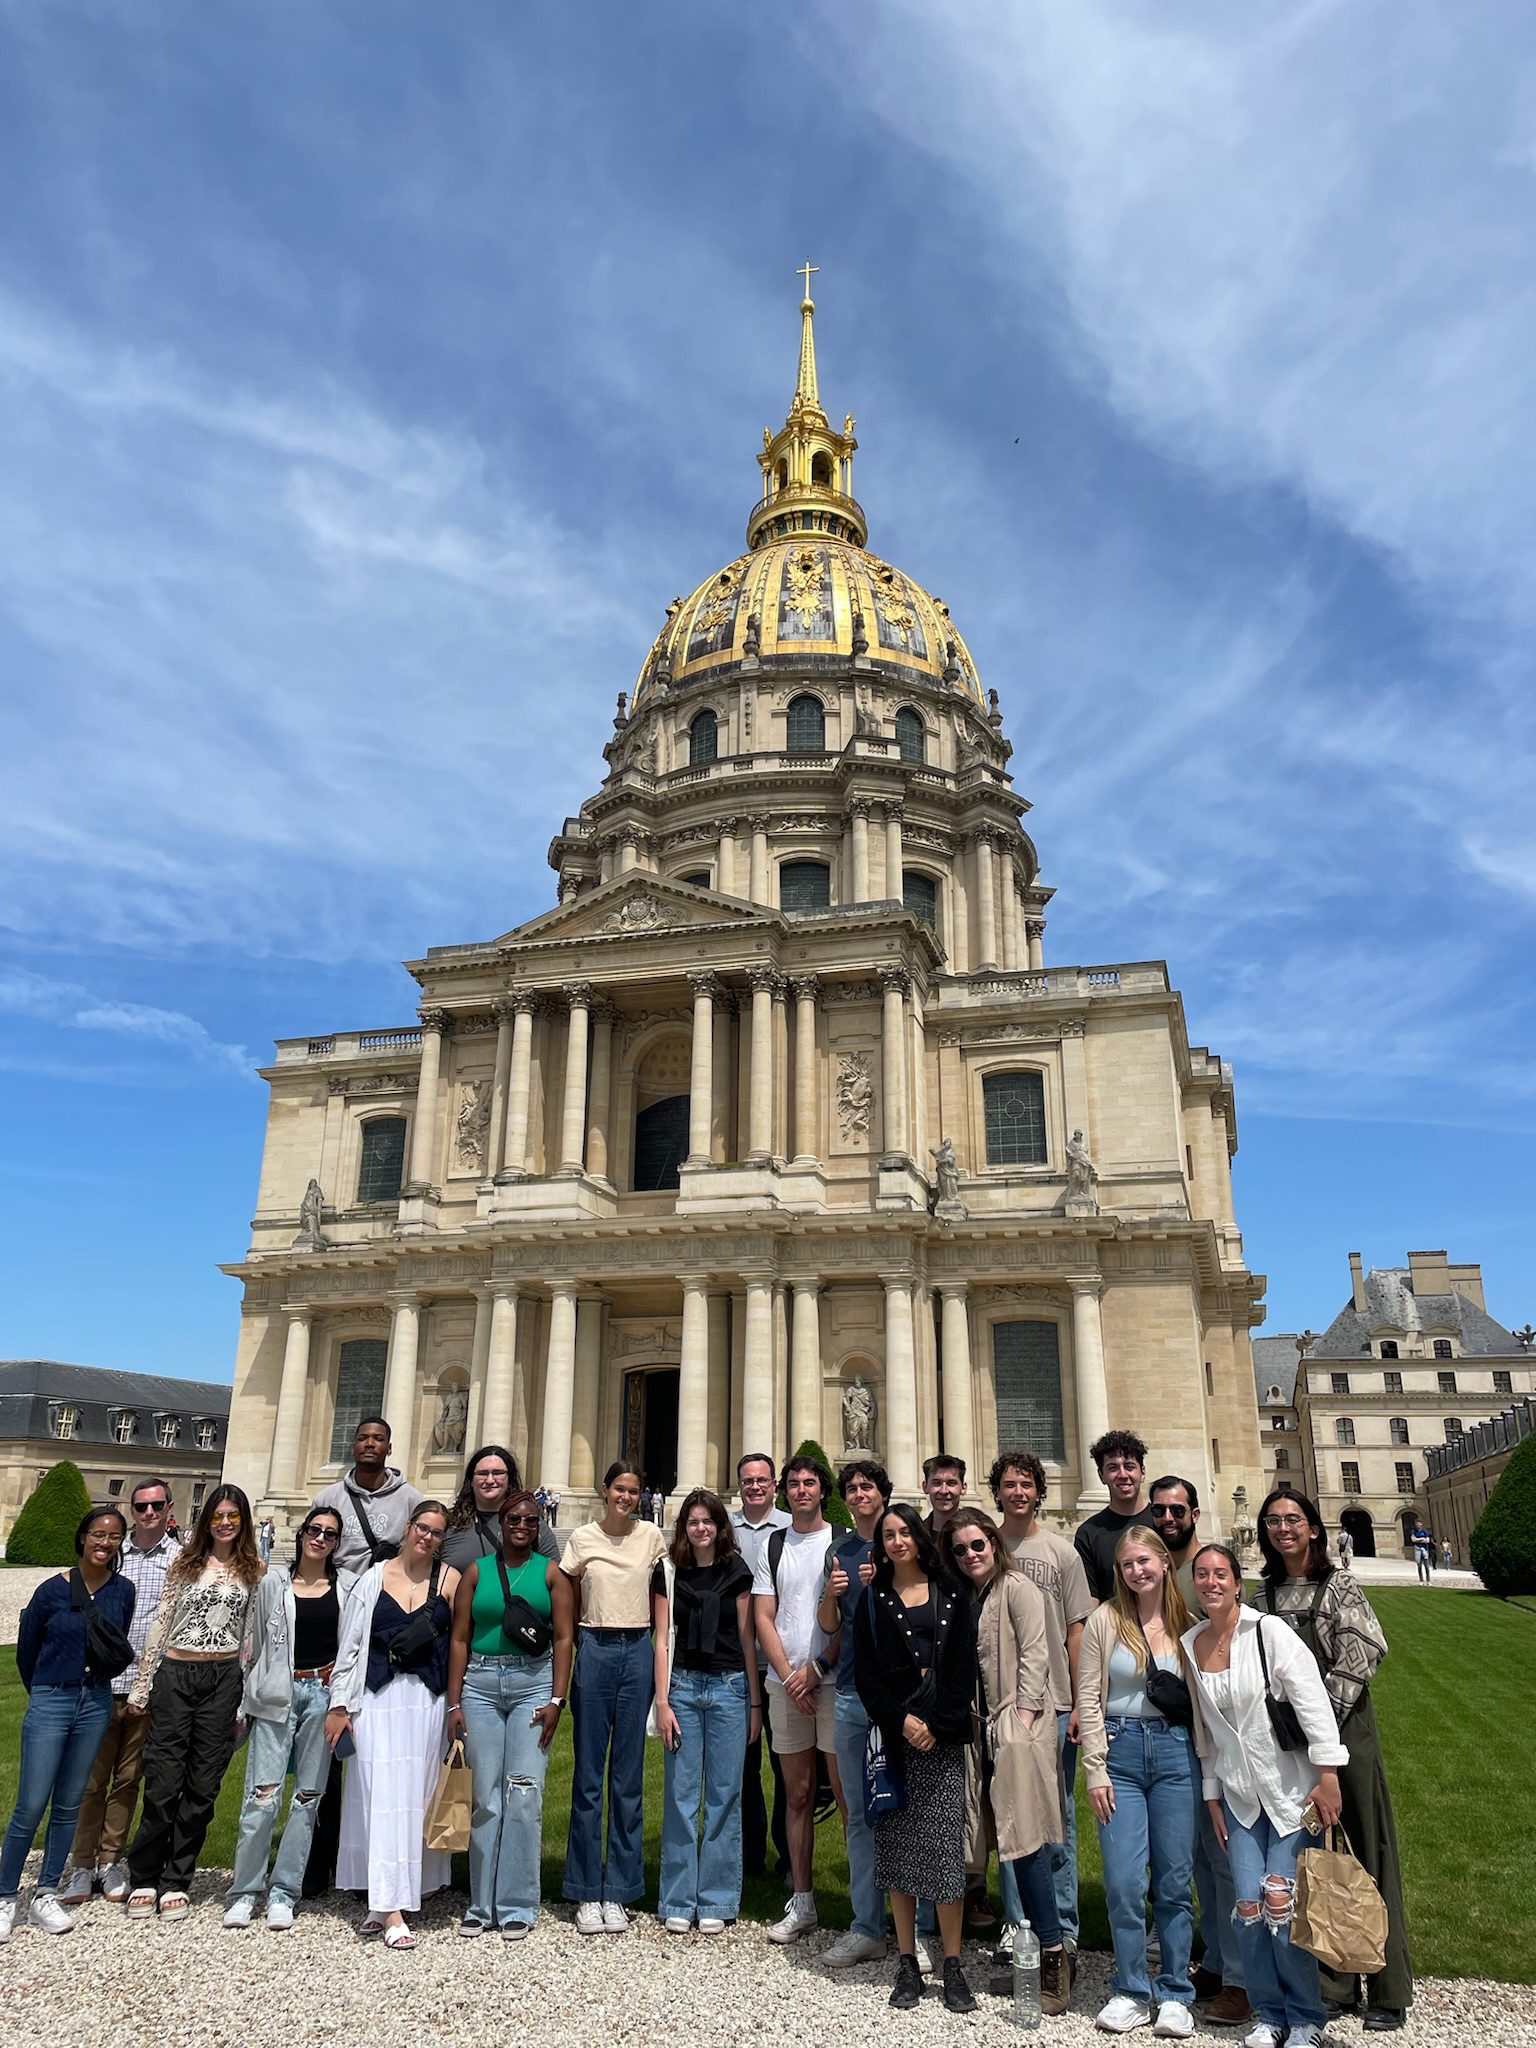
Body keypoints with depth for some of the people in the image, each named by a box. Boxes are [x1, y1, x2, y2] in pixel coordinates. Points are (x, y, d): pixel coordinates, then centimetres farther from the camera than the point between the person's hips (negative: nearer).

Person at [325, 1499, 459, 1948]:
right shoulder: (374, 1578, 4)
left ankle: (384, 1901, 19)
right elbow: (349, 1644, 6)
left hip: (428, 1698, 1)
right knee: (383, 1797, -4)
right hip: (379, 1696, 0)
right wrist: (339, 1704, 4)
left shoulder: (450, 1579, 3)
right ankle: (391, 1910, -1)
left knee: (415, 1797, 4)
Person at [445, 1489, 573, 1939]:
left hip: (533, 1683, -1)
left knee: (524, 1795, -3)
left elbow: (564, 1639, 1)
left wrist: (557, 1700, -7)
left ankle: (517, 1907, 9)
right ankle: (482, 1905, 17)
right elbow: (459, 1639, 7)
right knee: (486, 1797, 4)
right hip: (481, 1685, 2)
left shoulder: (550, 1573, 4)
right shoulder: (476, 1571, 8)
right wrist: (454, 1703, 2)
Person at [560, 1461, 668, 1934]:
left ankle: (618, 1892, 16)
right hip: (594, 1650, -1)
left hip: (638, 1652, 1)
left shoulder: (652, 1536, 3)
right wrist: (576, 1633, 1)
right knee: (588, 1774, 3)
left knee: (629, 1776, 6)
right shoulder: (583, 1539, 1)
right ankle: (587, 1893, 14)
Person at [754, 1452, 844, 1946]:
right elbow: (763, 1619, 7)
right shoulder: (772, 1546, 10)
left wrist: (817, 1669, -10)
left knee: (847, 1792, -4)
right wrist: (790, 1676, -4)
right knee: (797, 1793, 10)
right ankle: (801, 1902, 18)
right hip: (785, 1683, 4)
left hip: (834, 1680, -3)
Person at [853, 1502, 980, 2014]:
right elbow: (865, 1672, 2)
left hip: (943, 1737, -1)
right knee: (897, 1847, 4)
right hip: (893, 1736, 1)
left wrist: (936, 1724, -8)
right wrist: (901, 1720, -9)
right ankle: (907, 1963, 15)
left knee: (945, 1846, -3)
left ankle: (952, 1966, 7)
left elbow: (964, 1667, 0)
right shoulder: (874, 1599, 7)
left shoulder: (951, 1595, 5)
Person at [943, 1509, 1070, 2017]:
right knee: (1011, 1840, 8)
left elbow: (1034, 1653, -11)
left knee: (1025, 1840, -11)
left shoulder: (1016, 1588, -5)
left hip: (1019, 1725, -7)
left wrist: (1025, 1711, -16)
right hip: (984, 1727, 7)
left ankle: (1054, 1956, -5)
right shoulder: (963, 1598, 16)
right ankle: (1028, 1950, 16)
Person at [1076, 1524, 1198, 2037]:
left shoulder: (1186, 1623, 3)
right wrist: (1095, 1770, -5)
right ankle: (1130, 1991, 18)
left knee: (1175, 1881, 7)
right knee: (1124, 1883, -1)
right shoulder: (1105, 1619, -3)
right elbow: (1089, 1699, -1)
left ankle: (1175, 1994, 23)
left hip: (1176, 1752, 1)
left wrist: (1205, 1762, 2)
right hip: (1120, 1750, -1)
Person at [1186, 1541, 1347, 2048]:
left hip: (1290, 1787, -4)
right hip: (1239, 1793, 4)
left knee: (1280, 1902, -6)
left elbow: (1313, 1701, -14)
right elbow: (1204, 1727, 8)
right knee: (1249, 1907, 0)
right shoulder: (1190, 1643, 0)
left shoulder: (1267, 1631, -14)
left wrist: (1328, 1777, -15)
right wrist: (1212, 1795, 10)